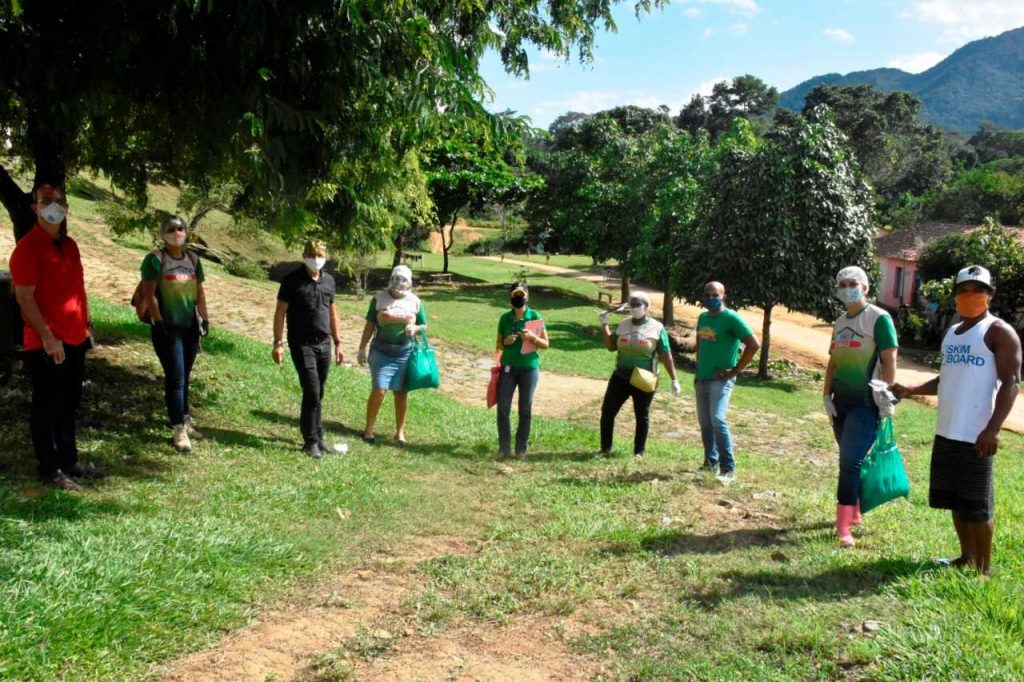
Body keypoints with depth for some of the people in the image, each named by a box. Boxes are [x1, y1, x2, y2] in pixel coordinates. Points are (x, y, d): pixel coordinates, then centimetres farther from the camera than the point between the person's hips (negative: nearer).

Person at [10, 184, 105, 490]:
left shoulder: (70, 245, 13)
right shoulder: (28, 247, -13)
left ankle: (69, 461, 28)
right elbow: (24, 298, -17)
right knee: (47, 407, 2)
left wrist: (85, 326, 16)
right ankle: (50, 471, 11)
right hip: (46, 344, -8)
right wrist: (47, 337, -20)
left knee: (69, 405, 17)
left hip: (75, 340, 8)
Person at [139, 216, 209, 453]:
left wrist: (204, 318, 11)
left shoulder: (193, 260, 12)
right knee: (175, 377, -8)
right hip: (167, 327, -6)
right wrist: (158, 322, -16)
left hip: (190, 326, 6)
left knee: (184, 376, 14)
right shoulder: (156, 259, -6)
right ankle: (178, 429, -4)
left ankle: (184, 420, 26)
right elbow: (149, 293, -11)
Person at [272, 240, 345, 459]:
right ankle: (311, 441, 1)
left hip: (324, 344, 5)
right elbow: (280, 312, -6)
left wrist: (338, 343, 15)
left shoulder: (328, 280, 10)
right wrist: (278, 343, -13)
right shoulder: (293, 280, -6)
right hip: (302, 344, -5)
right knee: (312, 392, -9)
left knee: (319, 394, 9)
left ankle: (317, 435, 20)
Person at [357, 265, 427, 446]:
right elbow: (370, 325, 4)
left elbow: (424, 325, 12)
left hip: (405, 352, 2)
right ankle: (369, 429, 7)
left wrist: (415, 328, -10)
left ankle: (400, 432, 18)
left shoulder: (415, 301, 6)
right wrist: (362, 348, 2)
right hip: (382, 351, -2)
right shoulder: (379, 298, 2)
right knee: (379, 390, -8)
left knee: (401, 392, 6)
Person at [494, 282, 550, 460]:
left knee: (525, 409, 3)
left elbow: (546, 344, -1)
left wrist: (532, 337, -19)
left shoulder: (535, 317, -4)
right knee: (503, 407, -3)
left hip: (529, 368, -2)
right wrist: (506, 342, -12)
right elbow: (499, 345, 10)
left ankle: (521, 448, 13)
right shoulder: (505, 318, 2)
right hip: (508, 367, 2)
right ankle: (504, 447, 6)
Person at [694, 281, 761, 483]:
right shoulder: (703, 317, 12)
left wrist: (736, 370, -14)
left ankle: (728, 468, -13)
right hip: (701, 379, 8)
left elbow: (754, 344, -15)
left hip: (721, 379, -8)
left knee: (717, 420, -20)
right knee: (705, 423, 12)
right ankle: (711, 463, 25)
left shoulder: (731, 318, -11)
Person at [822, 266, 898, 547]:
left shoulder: (879, 318, -8)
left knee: (850, 462, -12)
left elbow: (889, 361, -11)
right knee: (849, 461, 14)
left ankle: (843, 527, -10)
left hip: (866, 403, -7)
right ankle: (854, 513, 28)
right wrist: (827, 396, 8)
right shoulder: (839, 323, 13)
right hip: (841, 401, 7)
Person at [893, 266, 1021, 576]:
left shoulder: (999, 332, -6)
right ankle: (967, 558, 28)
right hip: (946, 431, 8)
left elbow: (1011, 383, -13)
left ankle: (983, 568, 11)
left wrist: (993, 429, -23)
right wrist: (911, 390, 6)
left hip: (976, 435, -8)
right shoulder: (952, 333, 17)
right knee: (954, 499, 15)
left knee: (976, 505, -1)